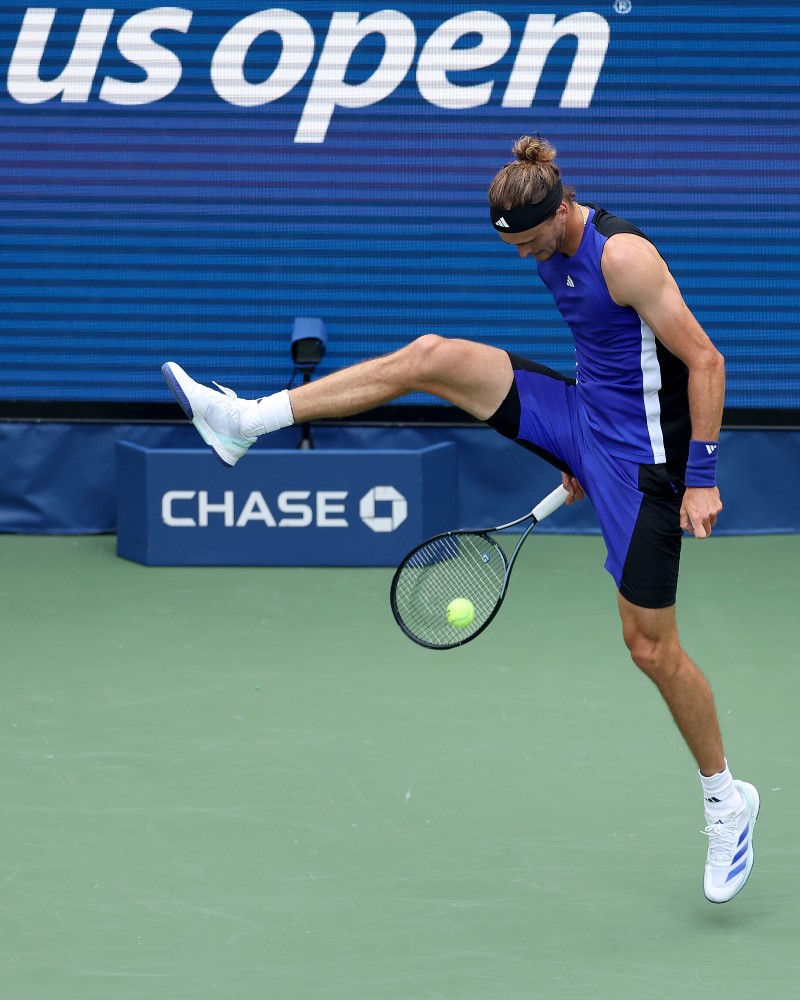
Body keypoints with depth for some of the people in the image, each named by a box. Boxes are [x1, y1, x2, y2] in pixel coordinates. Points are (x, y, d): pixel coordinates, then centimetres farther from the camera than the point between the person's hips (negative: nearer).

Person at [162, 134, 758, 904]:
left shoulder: (623, 255, -23)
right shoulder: (553, 249, 3)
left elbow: (705, 361, -21)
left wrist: (701, 478, -22)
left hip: (639, 452, -8)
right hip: (581, 414, 8)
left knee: (651, 646, -3)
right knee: (434, 356, -6)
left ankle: (726, 798, 17)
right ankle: (248, 420, -2)